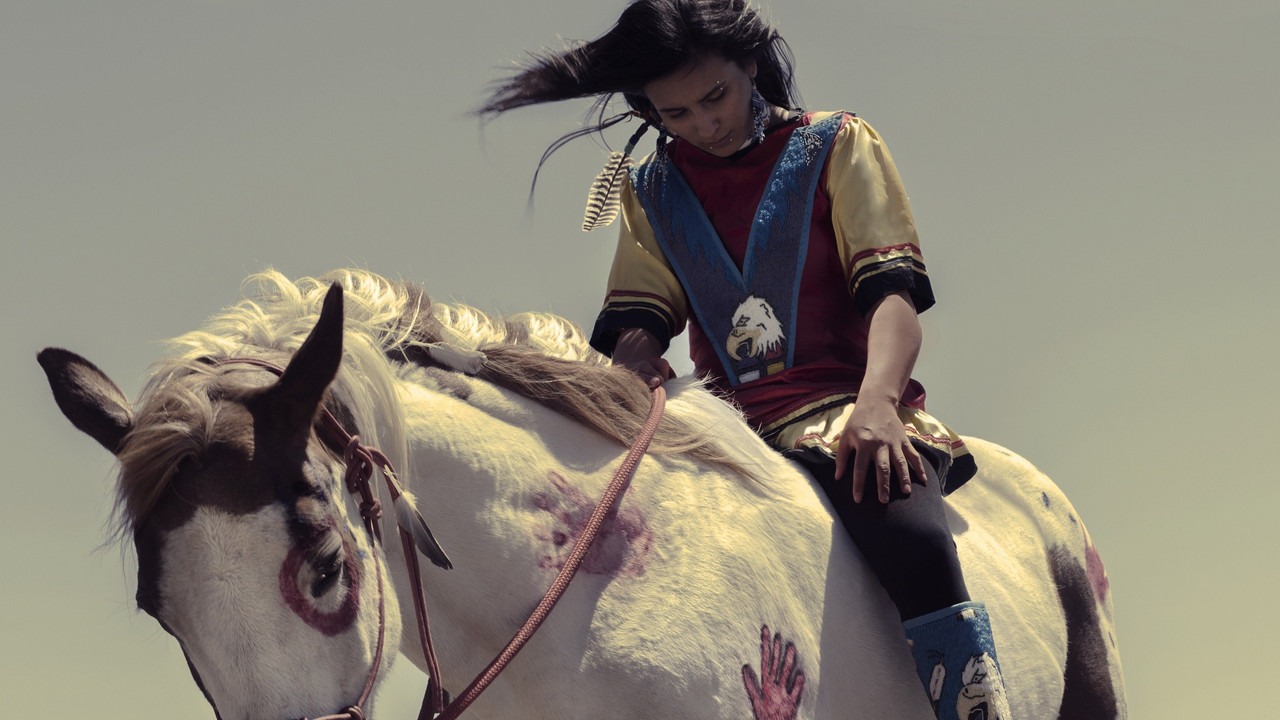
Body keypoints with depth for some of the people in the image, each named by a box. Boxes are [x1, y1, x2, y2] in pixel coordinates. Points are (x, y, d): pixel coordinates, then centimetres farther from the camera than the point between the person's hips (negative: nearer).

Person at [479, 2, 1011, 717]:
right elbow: (635, 327, 11)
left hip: (839, 406, -4)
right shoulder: (651, 192, 18)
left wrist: (877, 400, -24)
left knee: (908, 531, -36)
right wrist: (642, 380, -15)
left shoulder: (837, 146, 7)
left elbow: (892, 291, -3)